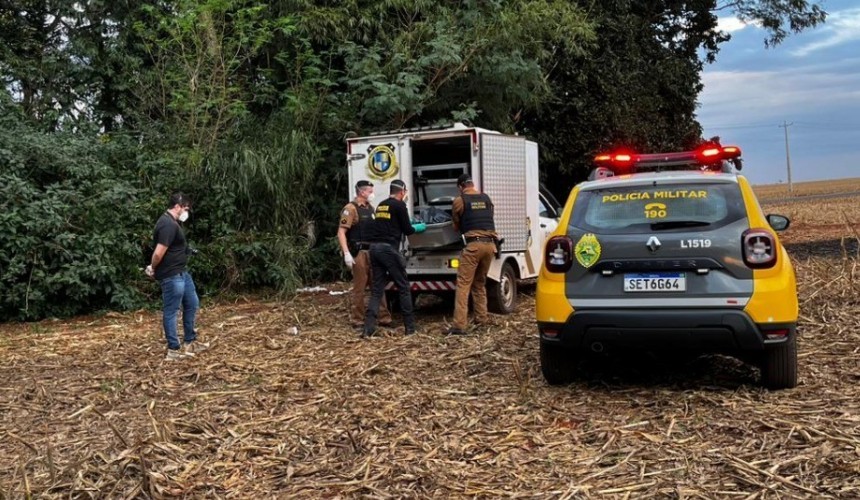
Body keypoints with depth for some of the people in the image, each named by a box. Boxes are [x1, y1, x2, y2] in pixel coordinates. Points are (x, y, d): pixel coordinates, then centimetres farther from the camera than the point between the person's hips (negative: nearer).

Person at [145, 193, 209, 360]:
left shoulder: (171, 222, 12)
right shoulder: (169, 225, -22)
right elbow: (158, 253, -26)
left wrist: (153, 268, 13)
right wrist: (153, 268, -8)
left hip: (181, 272, 11)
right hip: (171, 276, -11)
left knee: (192, 304, 18)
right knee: (171, 311, -1)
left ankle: (190, 342, 29)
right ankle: (173, 351, 8)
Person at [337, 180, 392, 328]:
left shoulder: (370, 208, 15)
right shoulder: (351, 209, -9)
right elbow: (341, 233, -15)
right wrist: (346, 253, -24)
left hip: (372, 252, 8)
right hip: (359, 253, -8)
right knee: (359, 288, 0)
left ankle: (383, 318, 18)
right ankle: (357, 320, 9)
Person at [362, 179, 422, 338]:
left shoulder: (381, 205, 19)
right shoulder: (399, 205, -2)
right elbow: (407, 230, 1)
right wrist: (416, 228, 23)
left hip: (374, 247, 7)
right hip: (389, 248, -7)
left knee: (377, 288, 7)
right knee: (404, 287, 5)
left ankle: (368, 327, -5)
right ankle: (410, 327, 8)